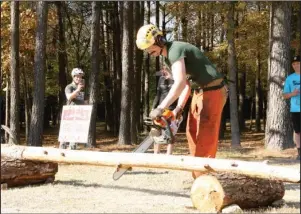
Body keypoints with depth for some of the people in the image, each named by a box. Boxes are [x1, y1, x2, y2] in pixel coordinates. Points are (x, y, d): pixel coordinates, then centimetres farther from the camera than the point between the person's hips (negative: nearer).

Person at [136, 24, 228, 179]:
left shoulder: (175, 50, -19)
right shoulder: (168, 56, 13)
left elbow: (179, 84, -31)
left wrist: (160, 108, -32)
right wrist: (178, 108, 4)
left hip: (212, 92, -10)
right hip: (200, 92, 10)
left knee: (205, 138, -10)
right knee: (192, 134, 10)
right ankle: (198, 179, 14)